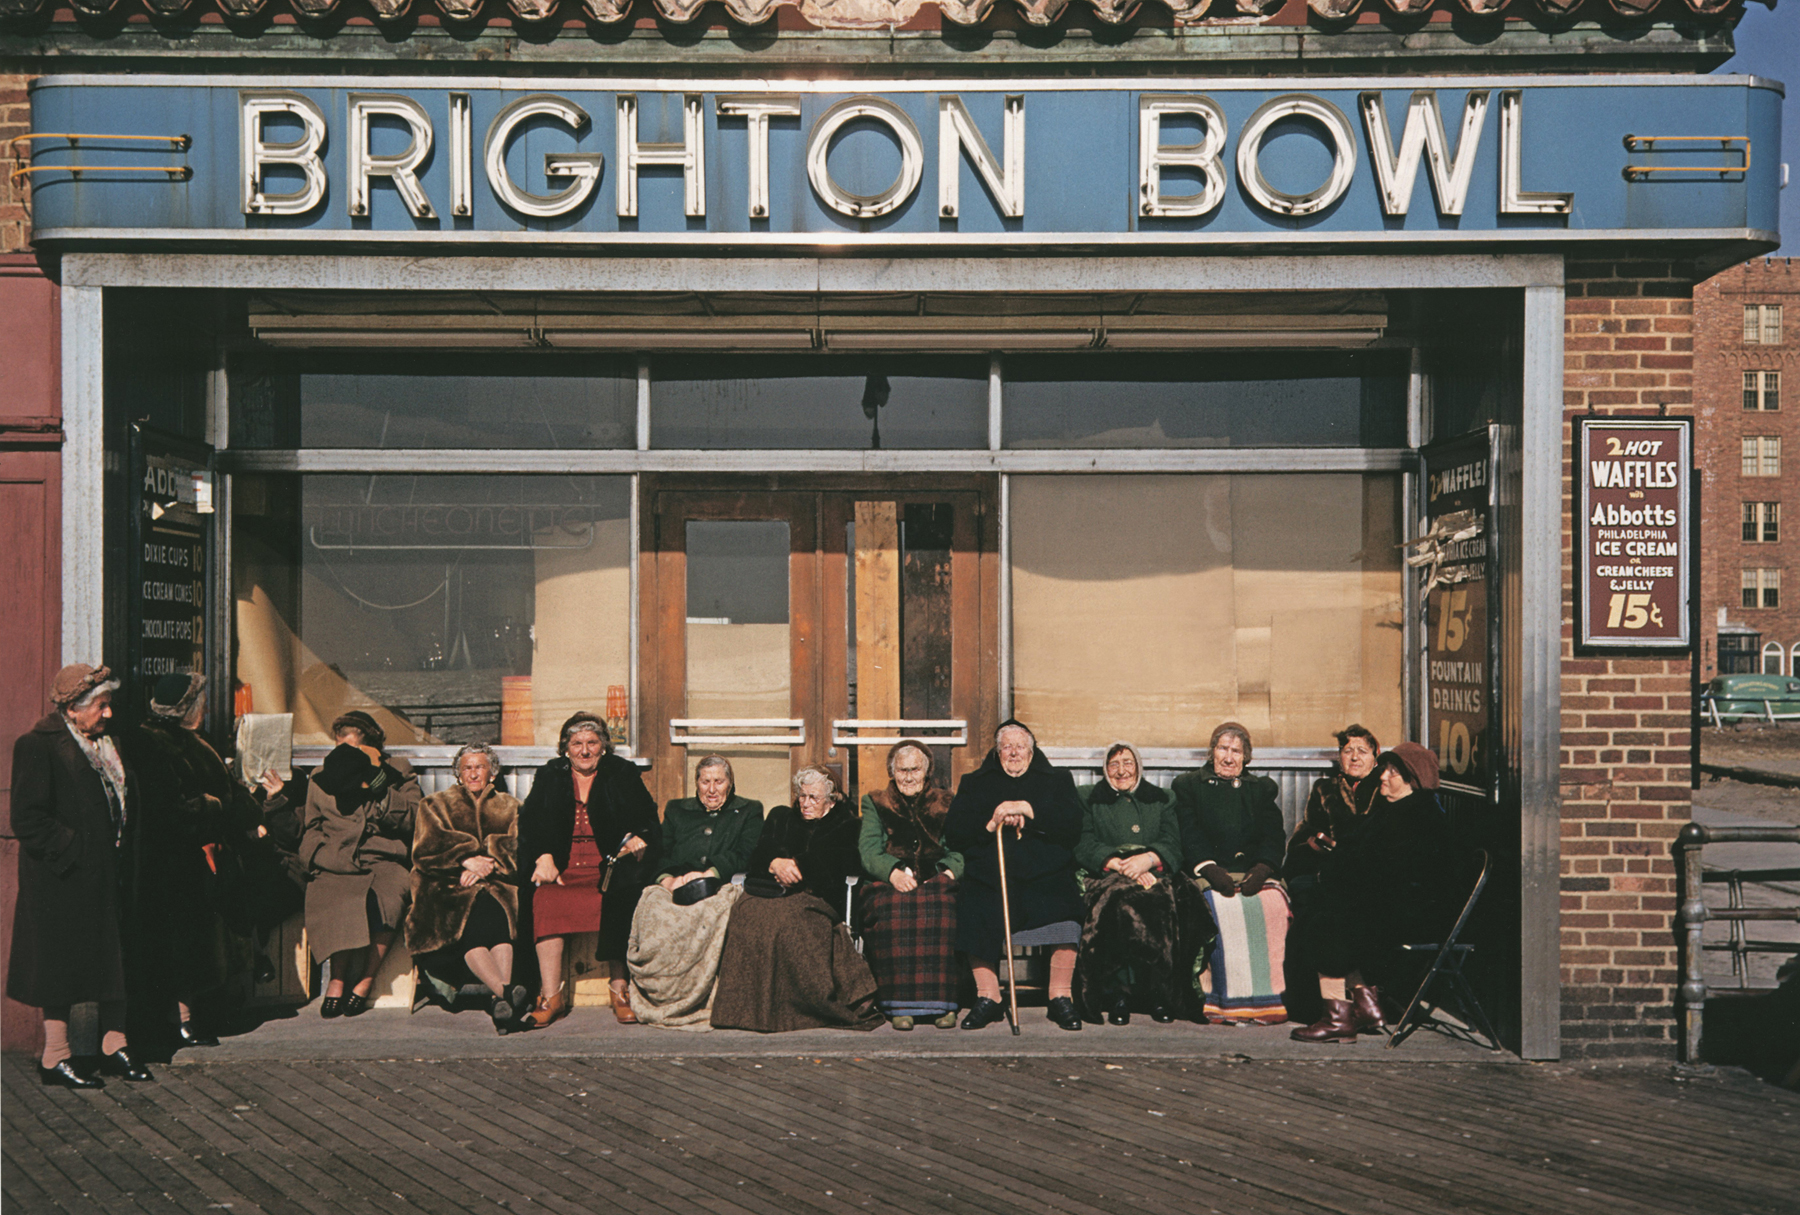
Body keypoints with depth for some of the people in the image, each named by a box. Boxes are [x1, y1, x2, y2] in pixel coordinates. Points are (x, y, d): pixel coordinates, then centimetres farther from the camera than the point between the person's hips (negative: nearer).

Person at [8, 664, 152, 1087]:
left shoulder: (106, 745, 14)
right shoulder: (38, 747, -10)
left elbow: (126, 803, 24)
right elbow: (28, 820, -16)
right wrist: (74, 850, -19)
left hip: (105, 876, 7)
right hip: (62, 880, -7)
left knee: (114, 960, 10)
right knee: (60, 963, 1)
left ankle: (114, 1046, 21)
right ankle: (55, 1059, 11)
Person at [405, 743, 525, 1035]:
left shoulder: (510, 808, 26)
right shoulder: (435, 806, 25)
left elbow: (517, 849, 8)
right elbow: (426, 850, 7)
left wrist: (486, 865, -12)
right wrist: (467, 860, -9)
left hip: (499, 884, 1)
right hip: (448, 888, 0)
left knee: (497, 911, -35)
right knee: (470, 914, -35)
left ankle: (502, 1000, -54)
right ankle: (507, 991, -54)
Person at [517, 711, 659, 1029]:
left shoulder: (623, 774, 13)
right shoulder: (549, 777, 16)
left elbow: (647, 820, 7)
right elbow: (530, 824, 7)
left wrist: (640, 839, -16)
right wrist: (543, 857, -12)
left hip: (608, 866, -1)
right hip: (561, 868, 1)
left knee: (620, 895, -33)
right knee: (546, 899, -31)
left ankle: (619, 987, -26)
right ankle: (552, 995, -28)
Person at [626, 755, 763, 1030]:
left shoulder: (749, 811, 19)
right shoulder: (676, 810, 27)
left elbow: (744, 854, 2)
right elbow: (660, 852, 13)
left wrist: (709, 874, -16)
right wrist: (667, 878, -11)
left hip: (722, 887, -2)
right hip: (676, 889, 2)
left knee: (719, 908, -40)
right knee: (652, 905, -34)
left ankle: (706, 1002, -34)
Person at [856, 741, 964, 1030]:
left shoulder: (945, 802, 22)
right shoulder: (875, 804, 20)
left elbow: (960, 847, 9)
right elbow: (868, 848, 4)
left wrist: (949, 871, -13)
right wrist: (893, 872, -15)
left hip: (935, 880, 0)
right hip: (889, 883, 0)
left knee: (940, 907, -36)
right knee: (893, 908, -36)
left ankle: (941, 1002, -32)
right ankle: (899, 1004, -33)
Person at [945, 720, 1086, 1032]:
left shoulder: (1057, 781, 20)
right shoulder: (974, 784, 22)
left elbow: (1072, 826, 1)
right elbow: (953, 833, 9)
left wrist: (1026, 809, -7)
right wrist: (992, 824, -5)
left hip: (1044, 874, -1)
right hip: (989, 874, 1)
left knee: (1061, 909, -31)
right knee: (973, 910, -29)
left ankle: (1060, 998, -18)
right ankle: (987, 998, -17)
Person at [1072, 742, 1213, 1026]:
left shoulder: (1160, 799, 22)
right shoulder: (1088, 799, 18)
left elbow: (1172, 845, 7)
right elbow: (1084, 846, 2)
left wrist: (1147, 858, -15)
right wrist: (1120, 864, -14)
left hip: (1153, 873, 1)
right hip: (1106, 875, -1)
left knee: (1163, 901, -34)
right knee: (1122, 901, -37)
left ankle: (1162, 994, -29)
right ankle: (1118, 993, -35)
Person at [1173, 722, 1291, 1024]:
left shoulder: (1263, 788, 24)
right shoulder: (1188, 785, 17)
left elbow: (1273, 837, 9)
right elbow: (1189, 837, 3)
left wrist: (1261, 870, -11)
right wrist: (1211, 870, -15)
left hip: (1254, 873, 2)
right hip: (1209, 873, -2)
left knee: (1273, 903, -30)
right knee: (1222, 906, -34)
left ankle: (1267, 999, -29)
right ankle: (1226, 1000, -32)